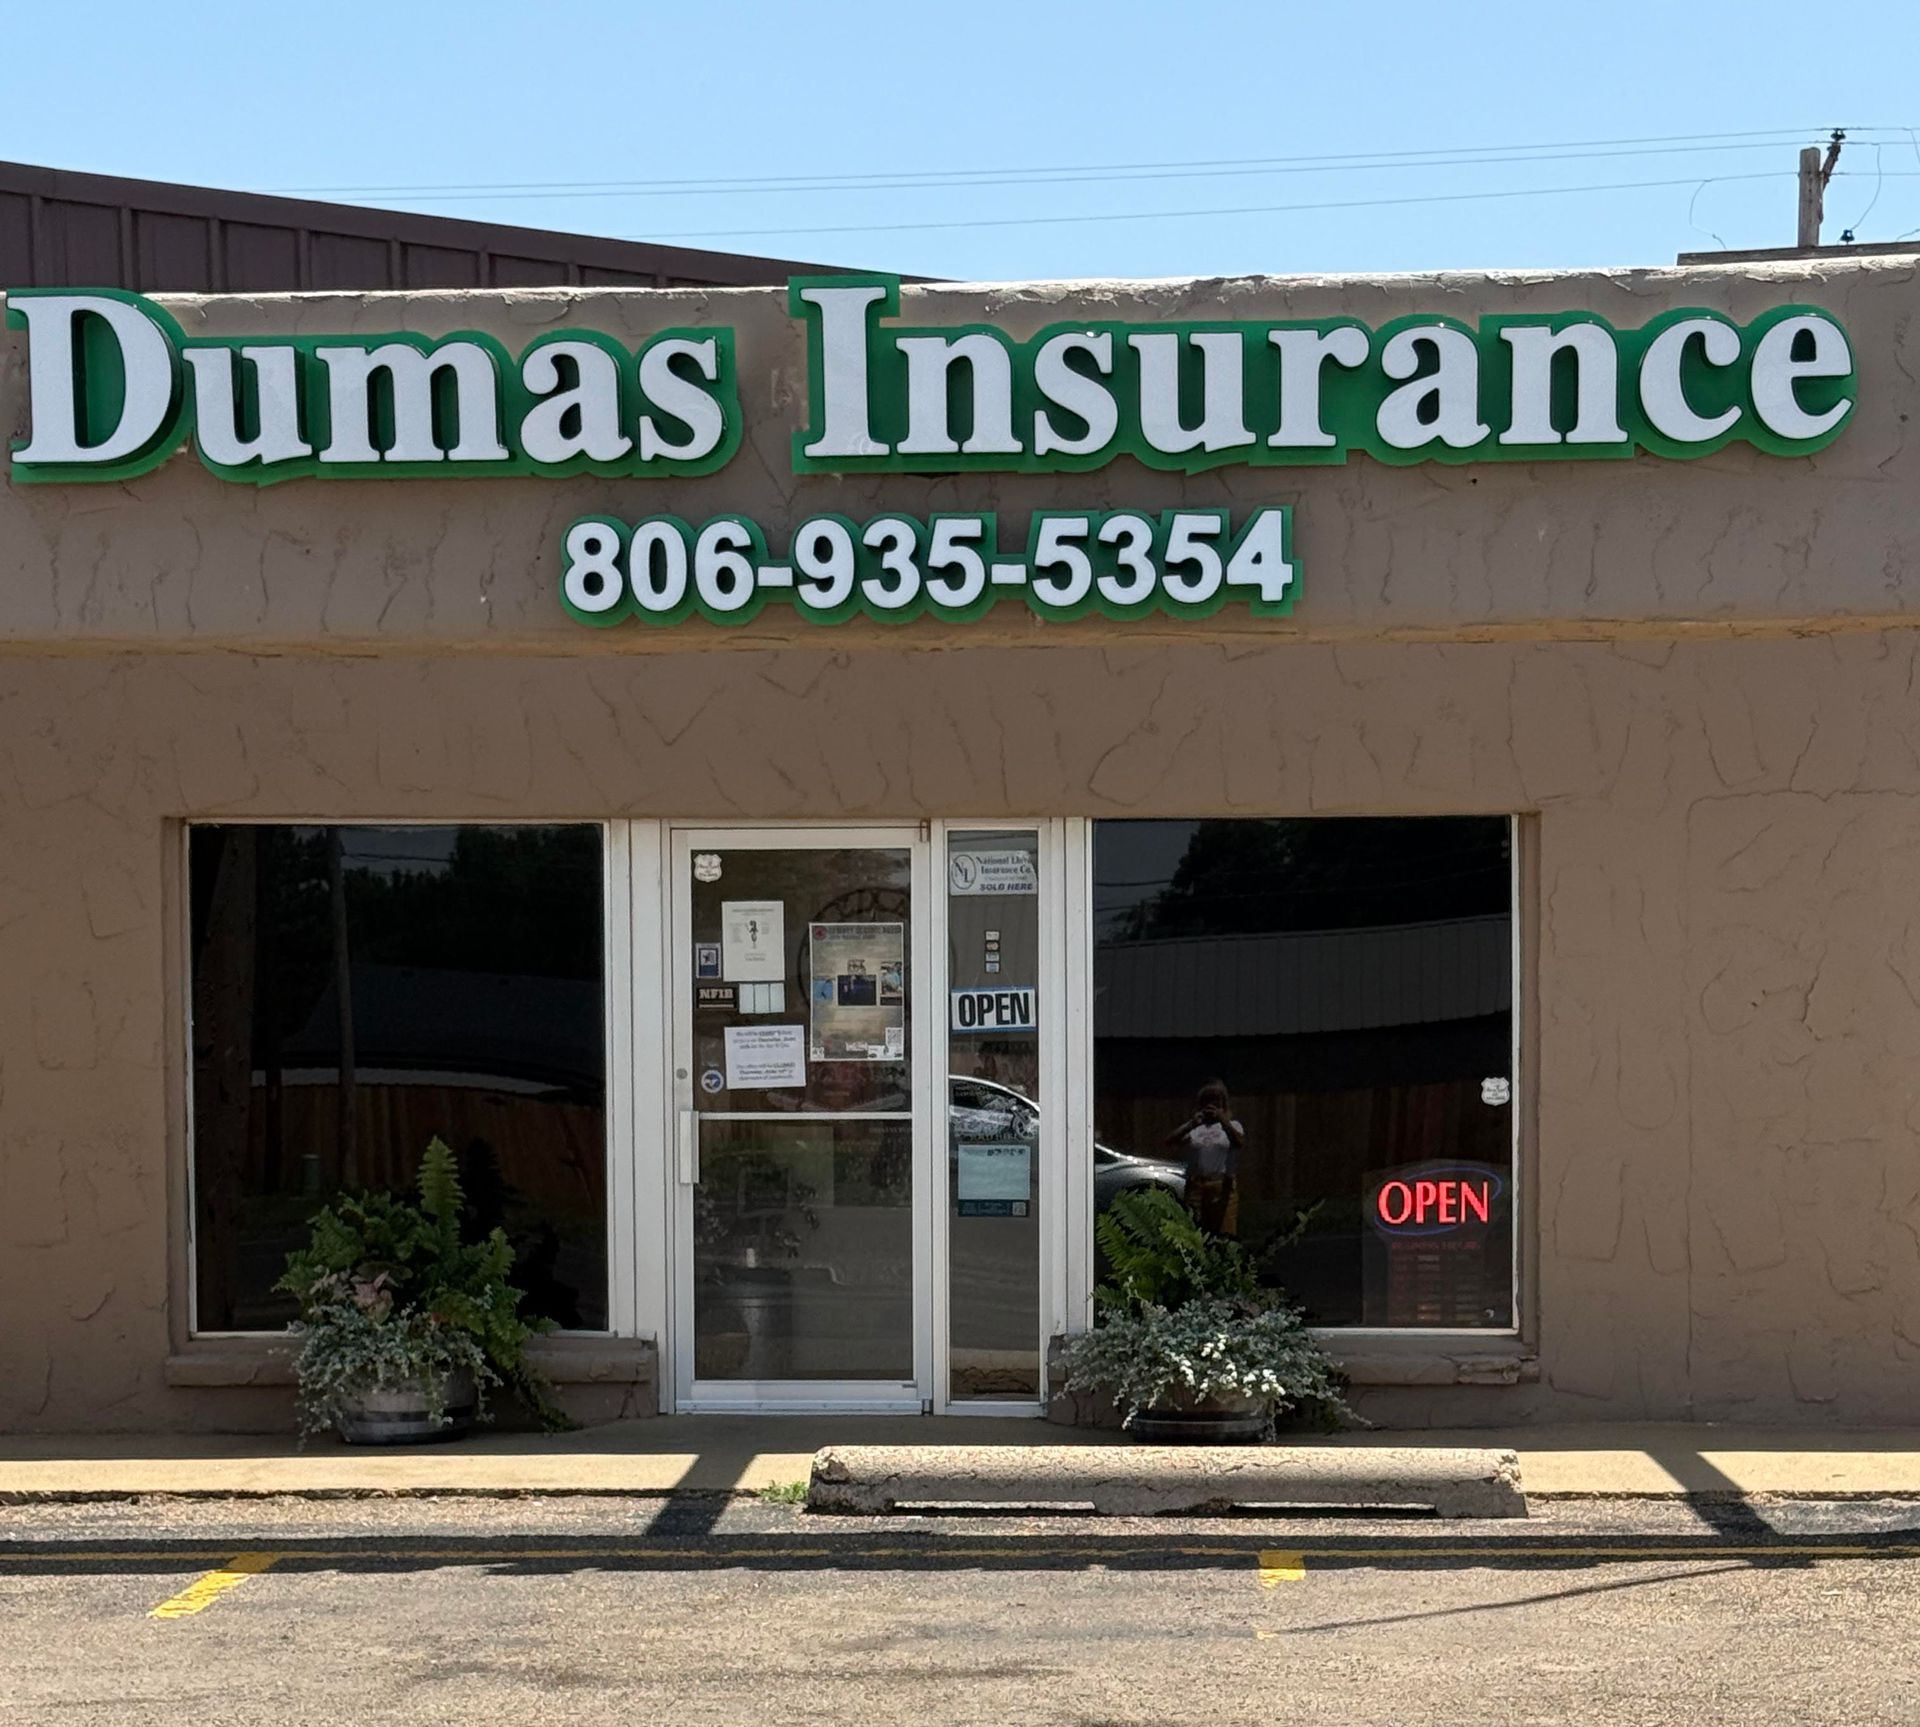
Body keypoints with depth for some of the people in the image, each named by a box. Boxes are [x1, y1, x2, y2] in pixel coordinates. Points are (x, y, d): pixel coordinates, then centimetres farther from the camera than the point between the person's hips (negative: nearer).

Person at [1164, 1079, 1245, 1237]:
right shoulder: (1193, 1128, 12)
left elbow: (1239, 1142, -10)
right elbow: (1170, 1140, -2)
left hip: (1223, 1186, -1)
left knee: (1224, 1235, -6)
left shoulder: (1232, 1126, 11)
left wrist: (1223, 1120, -19)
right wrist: (1191, 1124, -14)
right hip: (1196, 1186, 1)